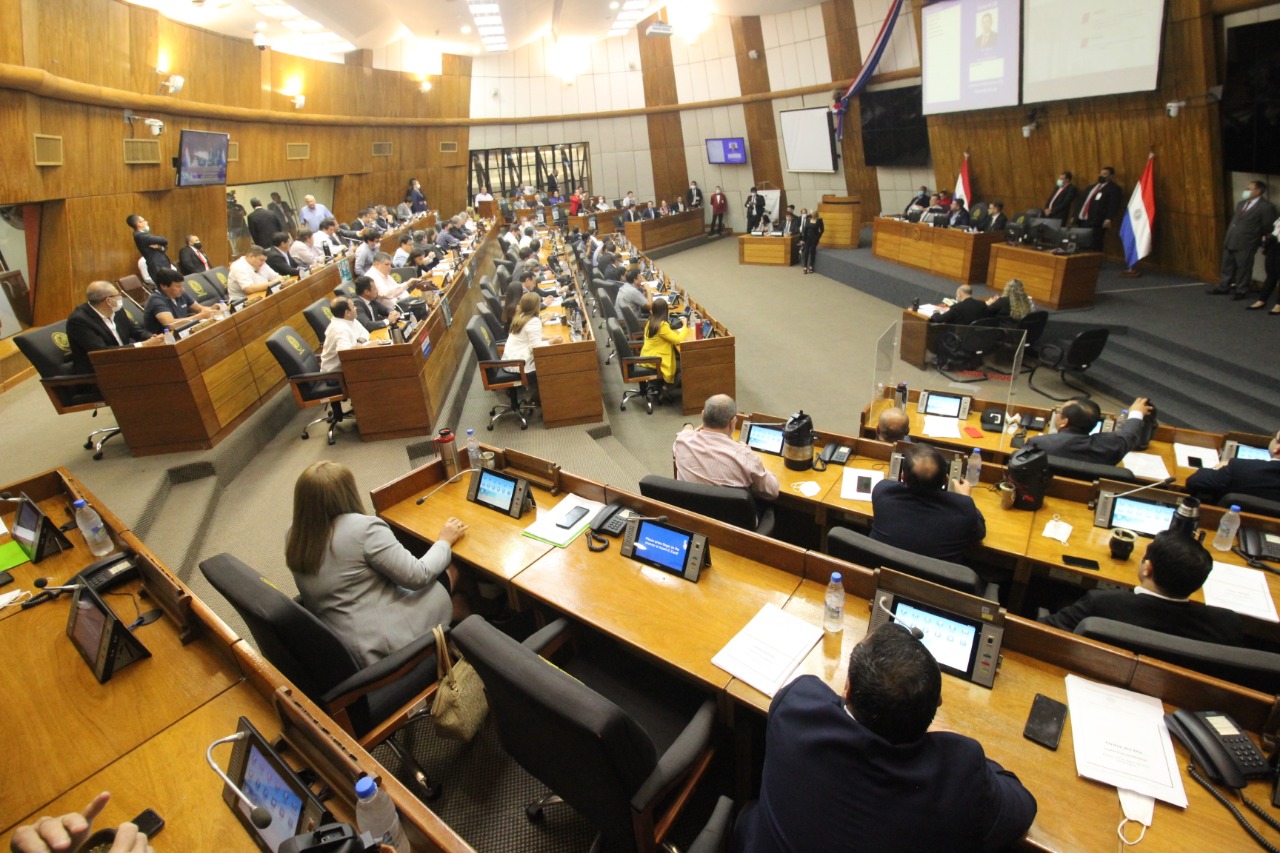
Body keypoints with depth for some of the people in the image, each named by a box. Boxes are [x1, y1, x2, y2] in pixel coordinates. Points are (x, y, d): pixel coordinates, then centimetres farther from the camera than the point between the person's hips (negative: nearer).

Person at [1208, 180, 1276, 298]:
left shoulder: (1266, 207, -10)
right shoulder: (1241, 203, 14)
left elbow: (1268, 228, -6)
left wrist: (1258, 240, -2)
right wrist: (1227, 237, 15)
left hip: (1246, 244, -7)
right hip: (1230, 241, 7)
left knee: (1243, 268, 3)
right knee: (1227, 266, 16)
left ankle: (1241, 290, 13)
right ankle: (1224, 286, 29)